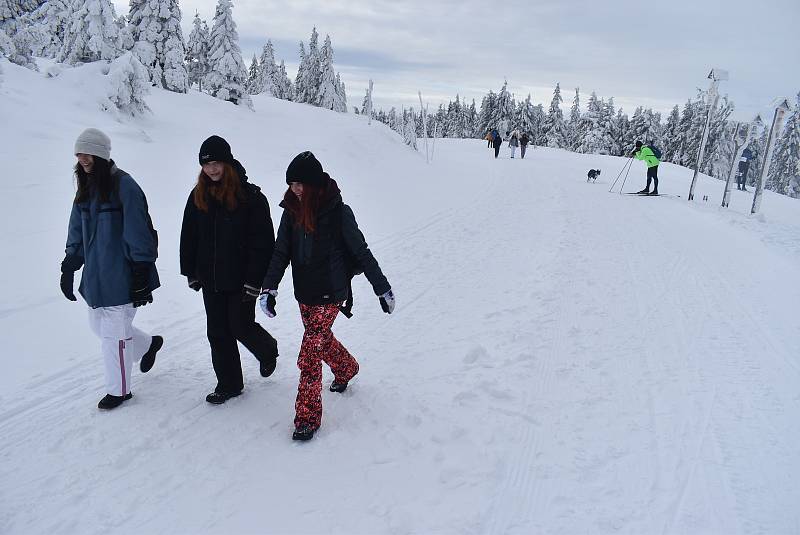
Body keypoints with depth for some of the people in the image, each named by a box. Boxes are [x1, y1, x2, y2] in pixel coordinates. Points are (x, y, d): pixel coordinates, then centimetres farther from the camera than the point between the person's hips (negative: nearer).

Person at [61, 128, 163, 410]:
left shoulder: (124, 185, -15)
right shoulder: (86, 188, 10)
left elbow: (138, 235, -17)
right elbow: (76, 233, 17)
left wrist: (141, 277, -17)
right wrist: (68, 268, 14)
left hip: (121, 277, -8)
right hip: (95, 276, 8)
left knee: (114, 333, 0)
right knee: (99, 325, 18)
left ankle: (119, 390, 19)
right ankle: (149, 344, 40)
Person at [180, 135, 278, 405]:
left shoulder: (251, 196, -12)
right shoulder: (198, 196, 4)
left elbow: (262, 241, -14)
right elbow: (189, 237, 12)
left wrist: (254, 279, -17)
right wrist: (191, 272, 9)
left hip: (240, 280, -5)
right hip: (210, 280, 5)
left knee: (241, 327, 2)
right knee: (218, 332, 10)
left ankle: (268, 350, 36)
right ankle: (229, 384, 25)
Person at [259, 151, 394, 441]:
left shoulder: (338, 211, -15)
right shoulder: (291, 211, 0)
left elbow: (361, 252, -9)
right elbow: (281, 252, 3)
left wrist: (383, 288, -4)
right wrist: (269, 288, -9)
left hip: (329, 296, -6)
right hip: (304, 295, 6)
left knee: (309, 358, -8)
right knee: (323, 341, 24)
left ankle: (307, 418, 6)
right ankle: (347, 369, 54)